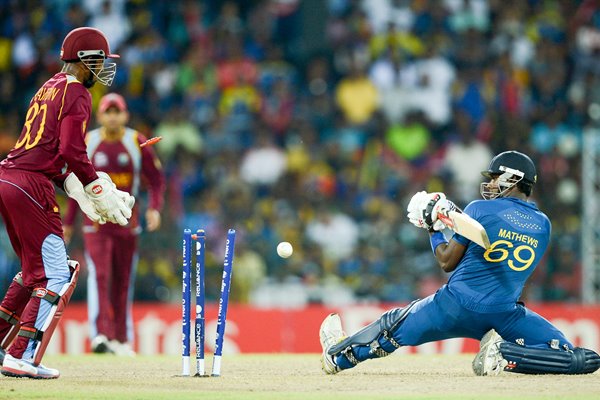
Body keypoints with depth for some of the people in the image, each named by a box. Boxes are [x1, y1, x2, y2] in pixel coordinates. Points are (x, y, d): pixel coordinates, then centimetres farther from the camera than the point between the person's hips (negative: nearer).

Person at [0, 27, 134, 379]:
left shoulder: (49, 89, 24)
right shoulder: (77, 94, -5)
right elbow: (72, 150, -16)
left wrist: (79, 191, 19)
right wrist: (101, 193, -7)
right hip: (31, 185, -10)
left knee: (35, 268, 23)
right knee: (57, 275, -8)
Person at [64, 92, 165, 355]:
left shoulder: (138, 143, 0)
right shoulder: (86, 143, 2)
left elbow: (156, 180, 5)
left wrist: (154, 208, -13)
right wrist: (68, 222, 13)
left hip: (127, 222, 1)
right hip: (96, 222, -1)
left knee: (123, 282, 6)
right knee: (98, 275, -16)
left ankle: (122, 339, 15)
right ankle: (100, 336, -25)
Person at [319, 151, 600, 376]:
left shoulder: (480, 209, -6)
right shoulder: (543, 225, 6)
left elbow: (447, 262, -2)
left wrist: (434, 230, 17)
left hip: (456, 307, -1)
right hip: (504, 314, 1)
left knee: (392, 327, 26)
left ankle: (339, 355, 47)